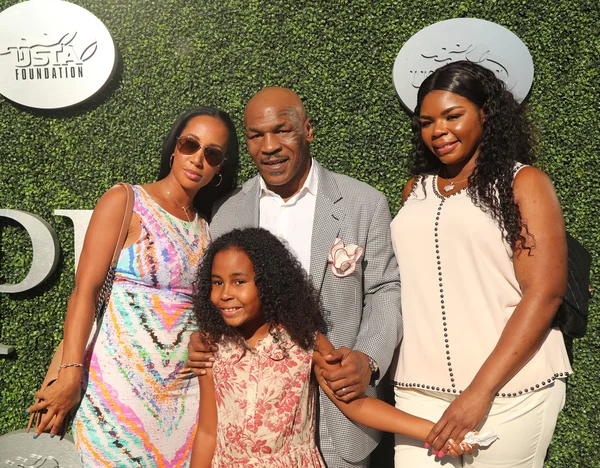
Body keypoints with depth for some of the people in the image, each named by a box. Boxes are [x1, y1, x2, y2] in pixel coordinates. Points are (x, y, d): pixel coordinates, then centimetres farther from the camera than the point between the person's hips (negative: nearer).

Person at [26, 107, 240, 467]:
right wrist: (71, 373, -15)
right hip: (122, 378, -4)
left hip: (188, 385, 4)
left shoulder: (207, 226, 10)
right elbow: (85, 290, -10)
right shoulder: (125, 202, -4)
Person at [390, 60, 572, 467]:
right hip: (420, 388, 4)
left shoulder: (523, 182, -2)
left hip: (508, 390, -3)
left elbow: (545, 293, -9)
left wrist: (481, 391, -15)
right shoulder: (416, 189, 11)